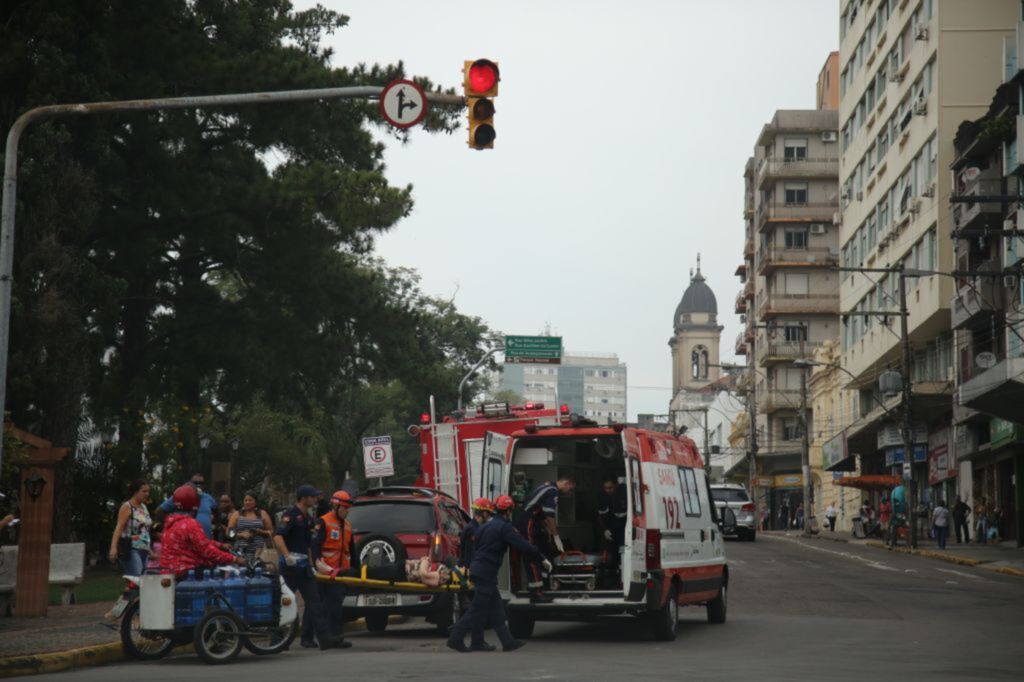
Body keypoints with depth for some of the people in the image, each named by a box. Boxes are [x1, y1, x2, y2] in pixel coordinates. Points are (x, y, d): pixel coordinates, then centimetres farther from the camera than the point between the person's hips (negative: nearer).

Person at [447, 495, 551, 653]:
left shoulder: (490, 525, 16)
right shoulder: (504, 527, -12)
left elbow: (477, 546, 22)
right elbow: (523, 546, -17)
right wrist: (542, 558, -10)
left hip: (478, 568, 10)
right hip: (486, 572, -10)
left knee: (496, 608, 10)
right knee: (478, 608, -4)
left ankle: (508, 641, 12)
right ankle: (456, 639, -3)